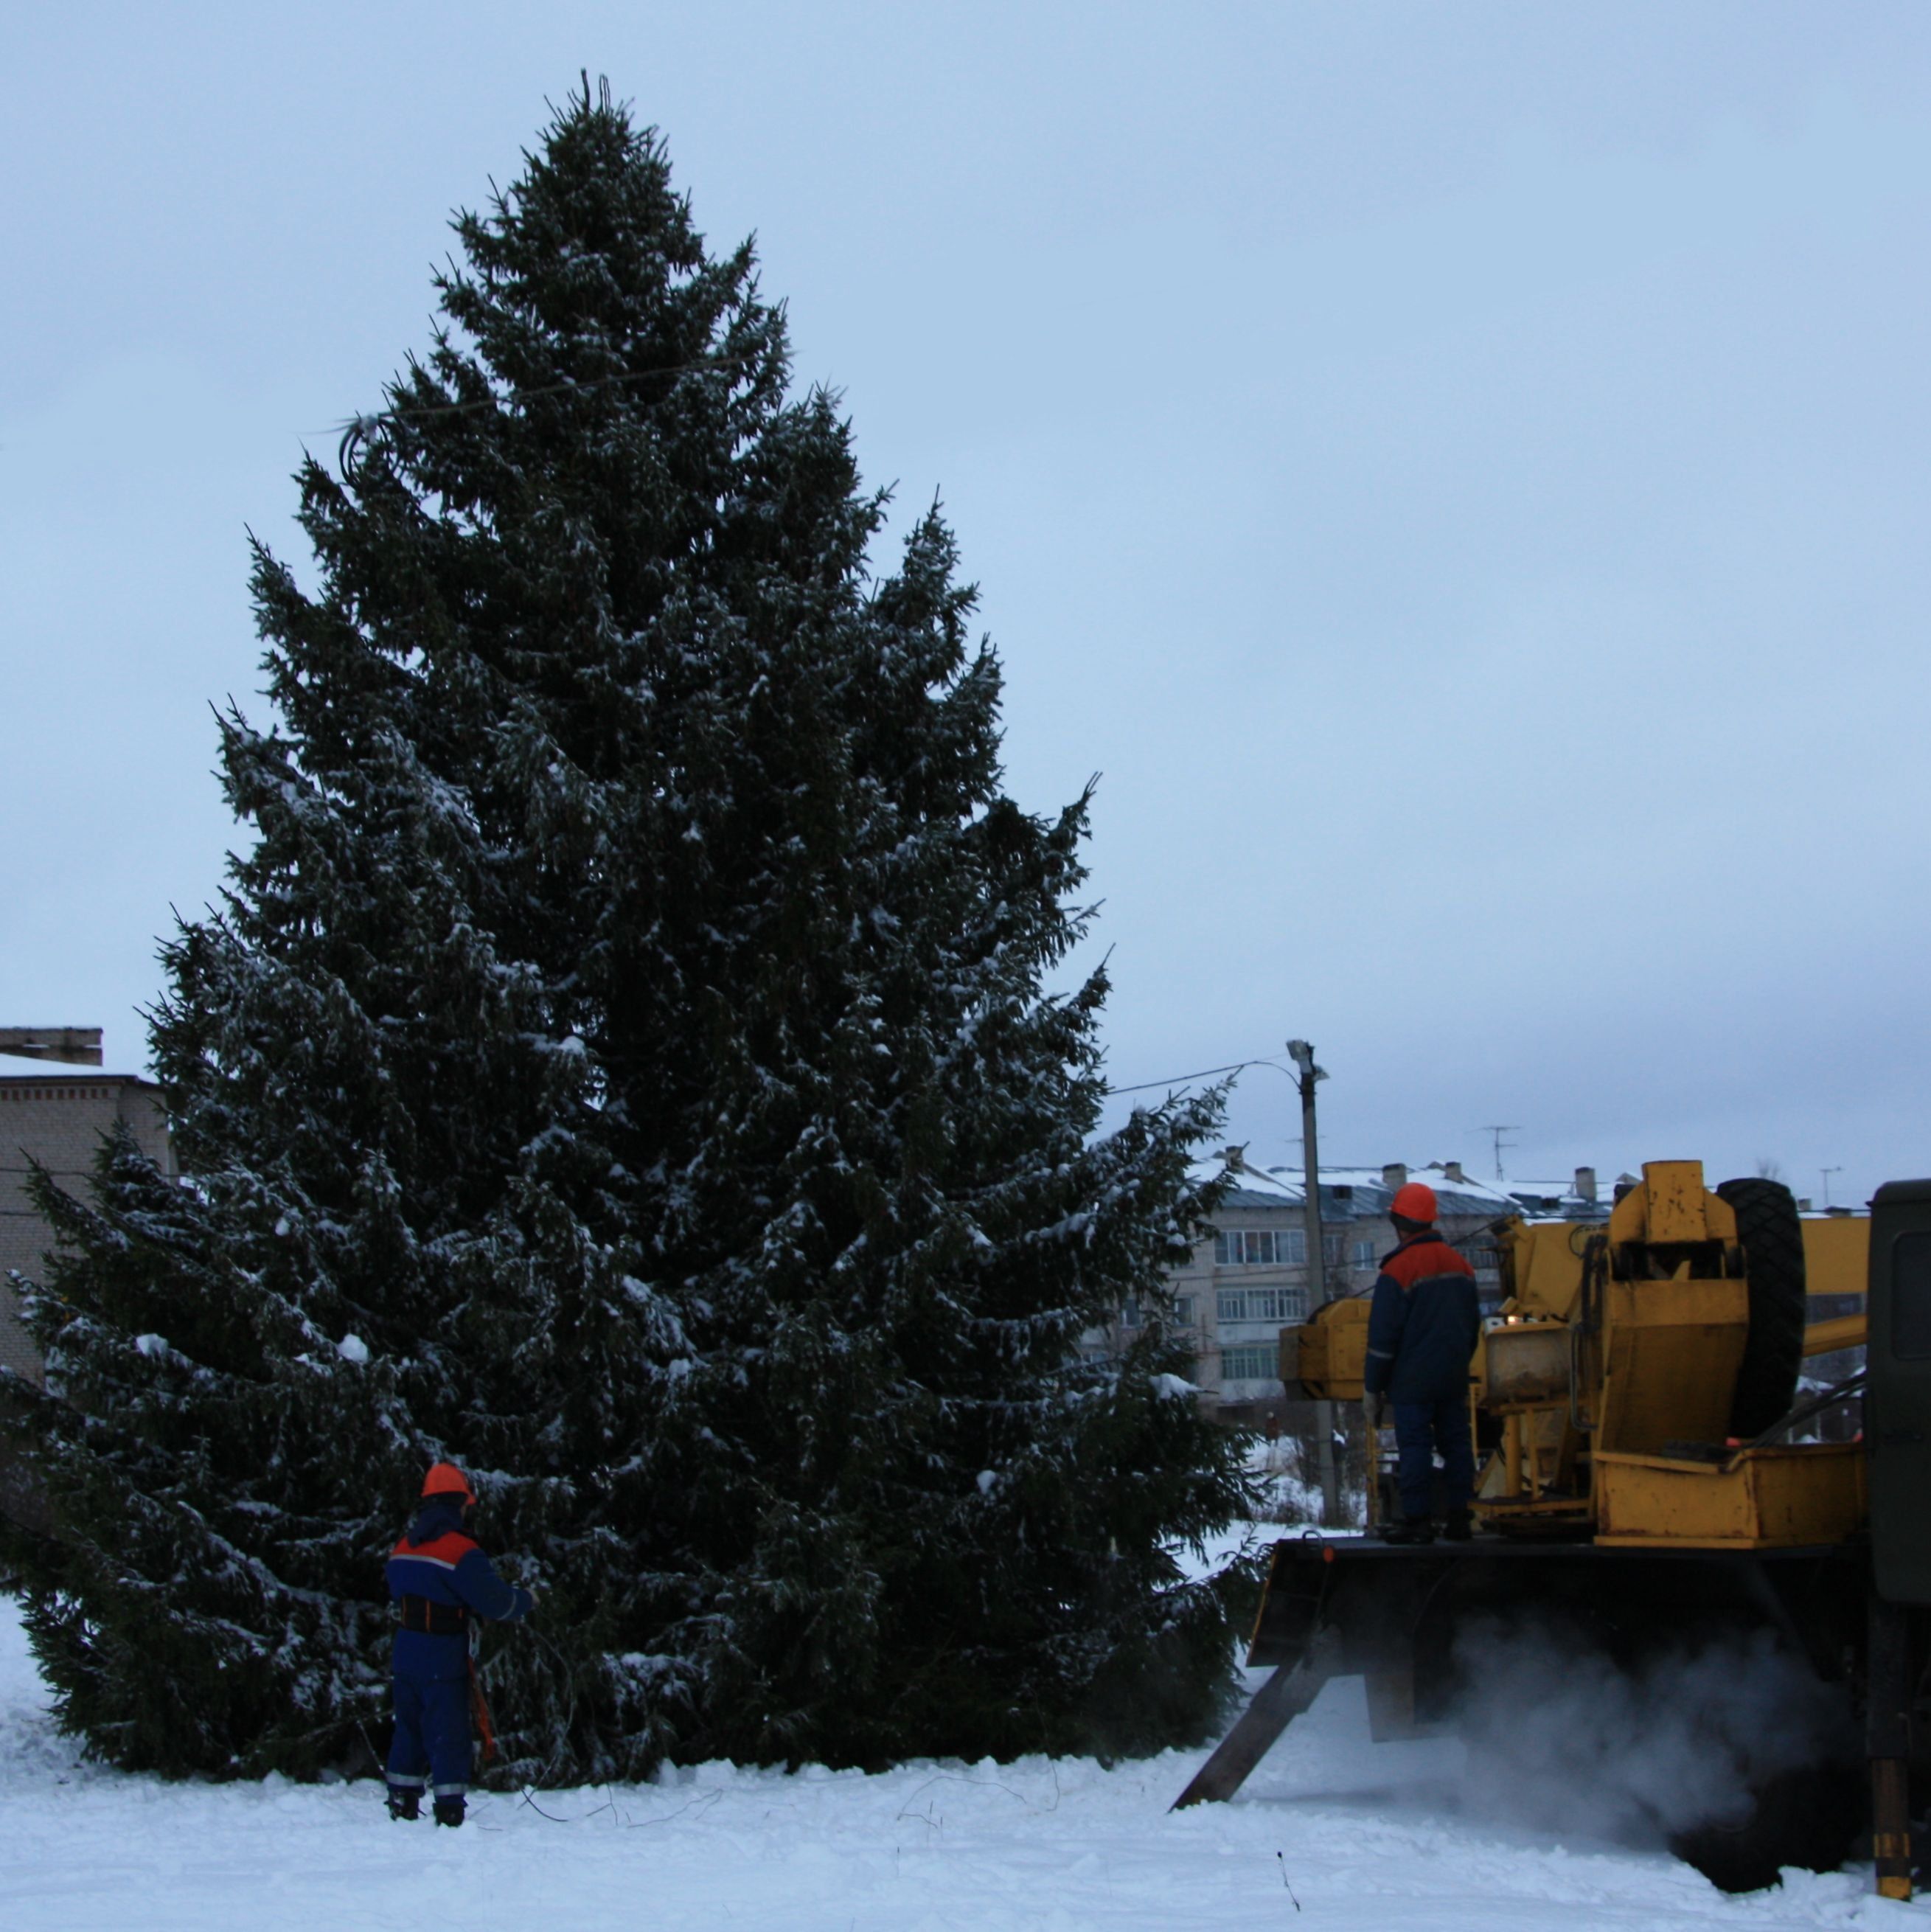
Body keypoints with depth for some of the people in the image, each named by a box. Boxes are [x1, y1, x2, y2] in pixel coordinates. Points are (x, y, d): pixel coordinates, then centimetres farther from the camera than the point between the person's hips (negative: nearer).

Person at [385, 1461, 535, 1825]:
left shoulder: (402, 1549, 7)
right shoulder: (459, 1551, -16)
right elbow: (496, 1602, -17)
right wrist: (527, 1600, 3)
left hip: (406, 1655, 7)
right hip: (444, 1661, -7)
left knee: (409, 1729, 15)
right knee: (449, 1734, -1)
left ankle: (402, 1805, 19)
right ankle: (450, 1812, -2)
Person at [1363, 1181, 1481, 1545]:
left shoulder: (1398, 1270, -14)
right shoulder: (1460, 1265, 8)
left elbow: (1383, 1335, -12)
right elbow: (1473, 1324, 17)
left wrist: (1373, 1385, -4)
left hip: (1412, 1379, -6)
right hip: (1454, 1379, 6)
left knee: (1415, 1447, -4)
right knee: (1456, 1444, 9)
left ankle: (1417, 1519, -5)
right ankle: (1459, 1518, 10)